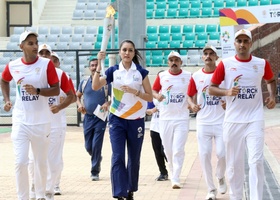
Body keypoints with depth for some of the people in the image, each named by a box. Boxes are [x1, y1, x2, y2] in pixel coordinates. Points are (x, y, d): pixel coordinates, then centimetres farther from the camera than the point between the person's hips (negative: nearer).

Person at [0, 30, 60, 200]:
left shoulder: (47, 64, -7)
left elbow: (56, 90, -6)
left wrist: (37, 91, -21)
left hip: (42, 122, -1)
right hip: (20, 122, 1)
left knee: (41, 162, 11)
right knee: (21, 162, -7)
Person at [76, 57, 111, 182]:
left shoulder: (105, 82, -2)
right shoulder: (84, 82, 6)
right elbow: (77, 96, 19)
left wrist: (108, 103, -18)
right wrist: (79, 104, 0)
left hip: (101, 117, -3)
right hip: (88, 117, 3)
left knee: (96, 145, -9)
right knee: (88, 146, 8)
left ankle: (95, 172, 1)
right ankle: (97, 159, 39)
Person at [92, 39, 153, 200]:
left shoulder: (141, 72, -1)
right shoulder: (113, 71, 1)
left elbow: (150, 97, -1)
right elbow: (96, 86, -12)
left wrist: (135, 91, -17)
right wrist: (99, 64, -18)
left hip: (136, 120, 0)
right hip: (117, 120, 0)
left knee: (134, 158, 9)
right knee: (118, 157, -10)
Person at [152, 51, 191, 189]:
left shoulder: (188, 76, 0)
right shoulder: (161, 76, 4)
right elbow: (154, 90, 12)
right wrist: (157, 96, -10)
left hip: (182, 118, -2)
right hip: (165, 118, 2)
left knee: (178, 150, -10)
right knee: (168, 149, 11)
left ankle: (175, 180, -8)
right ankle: (173, 173, 30)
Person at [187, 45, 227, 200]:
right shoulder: (196, 76, 3)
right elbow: (190, 96, 13)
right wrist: (192, 105, -8)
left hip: (221, 121, -2)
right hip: (203, 122, 2)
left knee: (222, 154, -4)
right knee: (204, 155, 0)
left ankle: (220, 177, 29)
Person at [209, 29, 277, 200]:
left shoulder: (262, 64, 3)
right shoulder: (225, 64, -1)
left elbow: (271, 80, 23)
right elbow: (211, 89, 3)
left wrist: (272, 96, 5)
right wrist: (227, 92, -17)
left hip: (255, 120, 0)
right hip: (233, 120, 0)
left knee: (256, 161, -10)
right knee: (234, 163, 7)